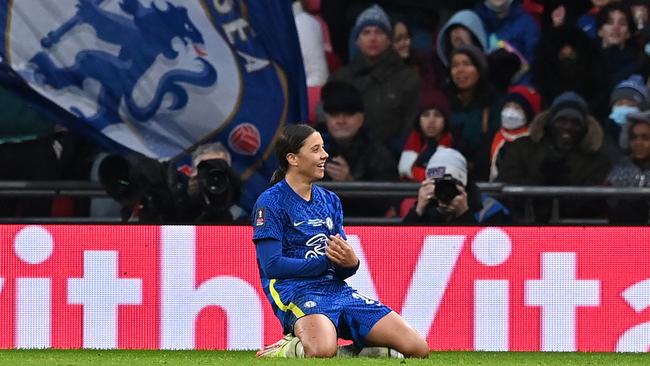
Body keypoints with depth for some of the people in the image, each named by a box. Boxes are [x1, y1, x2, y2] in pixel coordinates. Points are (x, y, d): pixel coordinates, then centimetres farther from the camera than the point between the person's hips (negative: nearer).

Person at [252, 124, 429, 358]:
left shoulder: (330, 201, 19)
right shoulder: (270, 203, -1)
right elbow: (272, 265, -11)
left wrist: (350, 263, -7)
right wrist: (326, 260, -8)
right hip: (297, 293, -6)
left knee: (418, 348, -10)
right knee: (322, 350, -41)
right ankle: (285, 350, -8)